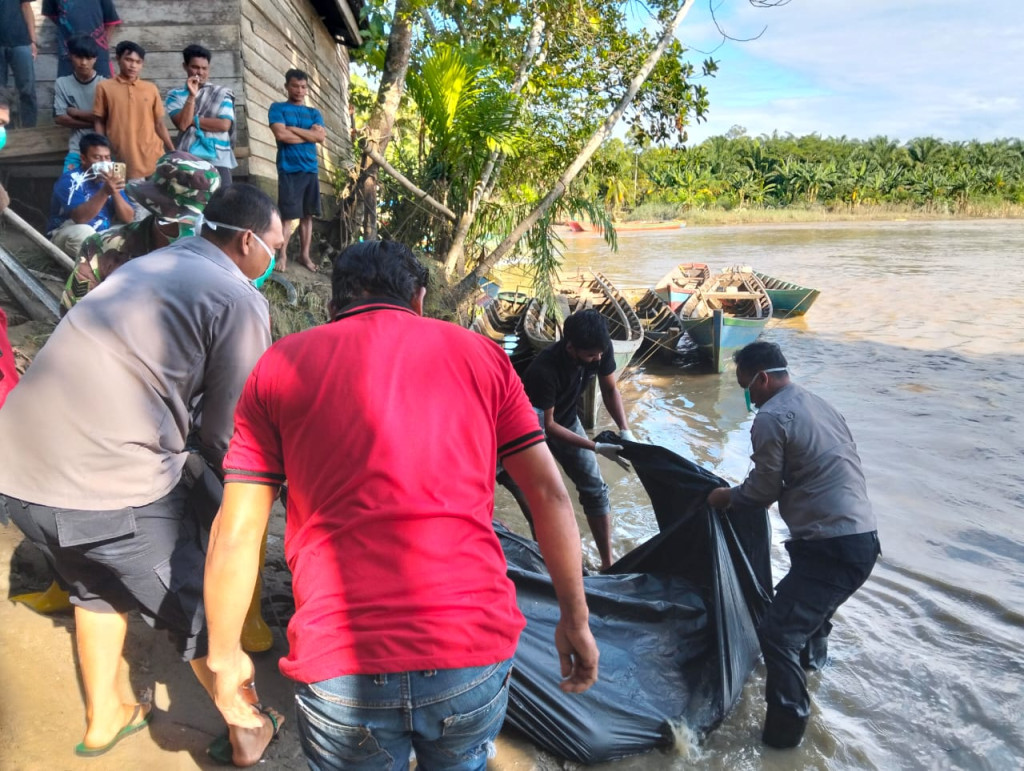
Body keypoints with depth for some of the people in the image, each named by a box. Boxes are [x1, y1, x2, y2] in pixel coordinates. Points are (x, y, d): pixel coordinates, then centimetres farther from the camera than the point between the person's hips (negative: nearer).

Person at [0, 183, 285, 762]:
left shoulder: (147, 266, 18)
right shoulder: (240, 301, -6)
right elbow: (229, 433, -6)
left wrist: (185, 441, 26)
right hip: (112, 488, -8)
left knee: (98, 585, 32)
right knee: (202, 614, 13)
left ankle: (104, 719, 49)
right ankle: (249, 733, 33)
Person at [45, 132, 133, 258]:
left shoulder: (110, 180, 0)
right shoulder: (71, 180, -15)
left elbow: (128, 218, -8)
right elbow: (79, 218, -31)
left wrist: (114, 192, -24)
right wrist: (105, 192, -40)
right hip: (64, 237, -6)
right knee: (82, 232, -37)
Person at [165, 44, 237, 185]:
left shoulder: (222, 94, 10)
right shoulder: (176, 95, 10)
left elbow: (224, 125, -4)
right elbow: (182, 124, -6)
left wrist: (193, 120, -2)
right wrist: (192, 95, -10)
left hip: (218, 160, 0)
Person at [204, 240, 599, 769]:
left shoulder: (280, 364, 6)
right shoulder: (478, 353, 8)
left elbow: (234, 535, 4)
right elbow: (549, 493, 6)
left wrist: (225, 655, 16)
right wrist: (575, 620, 13)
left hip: (341, 668, -1)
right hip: (474, 652, 2)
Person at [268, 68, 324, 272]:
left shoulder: (314, 113, 17)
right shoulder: (278, 108, 6)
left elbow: (321, 136, 0)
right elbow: (281, 134, -11)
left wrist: (293, 128, -5)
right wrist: (309, 134, -2)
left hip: (311, 170, 4)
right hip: (289, 170, -4)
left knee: (308, 215, 6)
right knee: (288, 215, -8)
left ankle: (304, 255, 13)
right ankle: (282, 255, -2)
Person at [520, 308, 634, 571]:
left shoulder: (601, 349, -24)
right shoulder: (544, 370, -40)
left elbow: (610, 391, -8)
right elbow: (547, 424, -30)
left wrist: (625, 431, -21)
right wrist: (597, 447, -32)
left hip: (566, 419, 5)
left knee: (595, 488, 3)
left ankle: (607, 564, 11)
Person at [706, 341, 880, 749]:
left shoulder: (771, 418, -13)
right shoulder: (819, 404, 15)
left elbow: (763, 490, -7)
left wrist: (727, 496, 14)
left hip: (830, 546, -10)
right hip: (864, 537, 10)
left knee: (776, 634, -6)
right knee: (812, 600, 36)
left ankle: (786, 727, 5)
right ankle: (812, 654, 60)